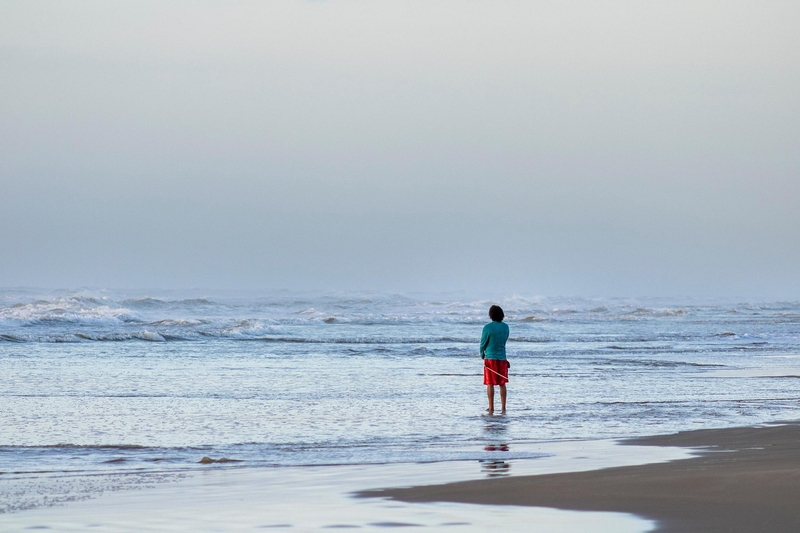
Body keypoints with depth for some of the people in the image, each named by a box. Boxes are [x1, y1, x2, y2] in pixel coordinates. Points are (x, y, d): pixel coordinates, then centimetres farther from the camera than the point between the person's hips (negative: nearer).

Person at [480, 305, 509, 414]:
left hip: (490, 357, -4)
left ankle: (491, 408, 3)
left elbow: (483, 343, -5)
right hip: (502, 358, 4)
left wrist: (482, 354, 15)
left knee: (490, 384, 2)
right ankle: (503, 408, 11)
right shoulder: (505, 327, 2)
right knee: (502, 384, 10)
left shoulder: (487, 328, -14)